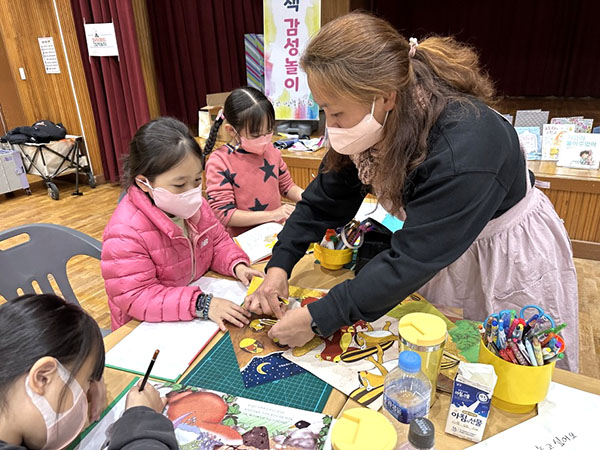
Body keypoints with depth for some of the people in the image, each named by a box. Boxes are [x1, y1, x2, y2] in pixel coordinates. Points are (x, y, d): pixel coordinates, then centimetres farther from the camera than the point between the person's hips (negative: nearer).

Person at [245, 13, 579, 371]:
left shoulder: (464, 147, -40)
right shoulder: (379, 123, -18)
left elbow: (410, 260, -37)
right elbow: (327, 199, -9)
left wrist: (318, 319, -32)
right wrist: (280, 264, -17)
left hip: (507, 257, -5)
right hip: (438, 244, 6)